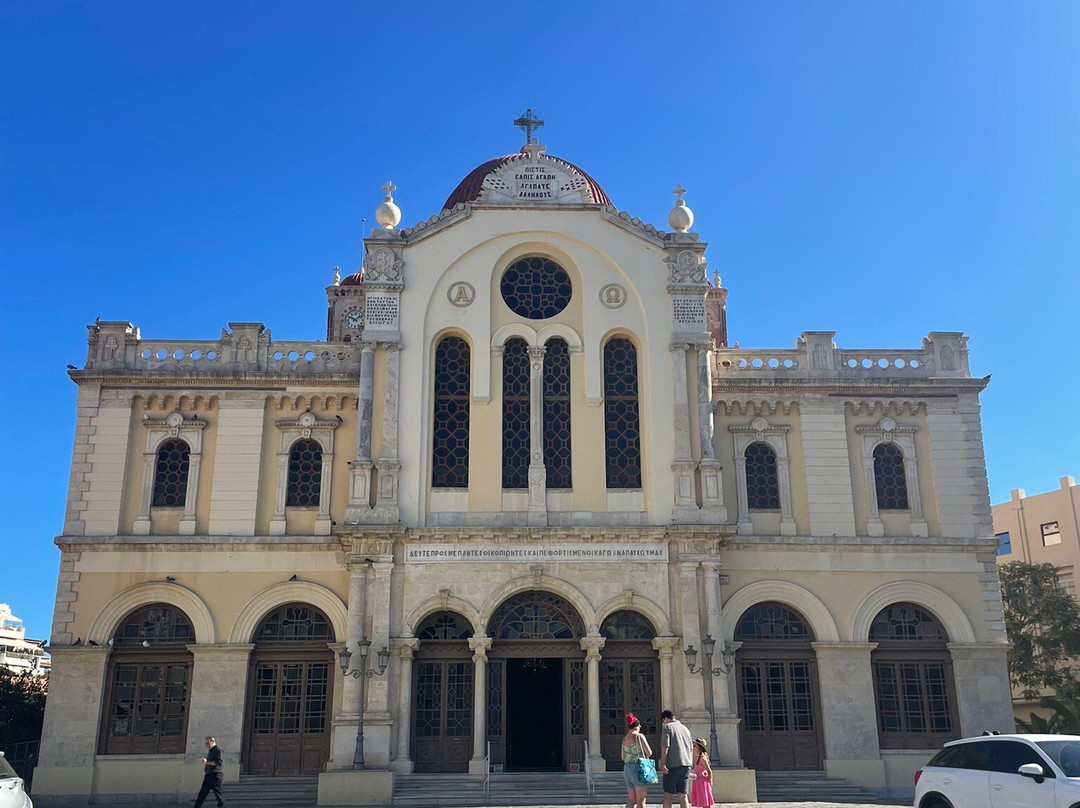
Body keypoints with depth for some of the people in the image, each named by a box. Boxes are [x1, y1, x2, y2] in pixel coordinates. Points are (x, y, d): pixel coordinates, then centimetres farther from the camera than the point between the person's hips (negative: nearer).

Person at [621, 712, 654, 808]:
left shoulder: (625, 738, 11)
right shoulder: (639, 736, -8)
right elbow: (649, 753, -8)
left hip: (626, 768, 7)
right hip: (638, 768, -7)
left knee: (631, 799, 15)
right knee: (641, 800, -2)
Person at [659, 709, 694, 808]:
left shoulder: (667, 727, -1)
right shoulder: (685, 728, 19)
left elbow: (665, 747, -10)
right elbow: (691, 749, 20)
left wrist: (663, 763, -13)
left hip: (673, 765, -6)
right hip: (686, 765, 6)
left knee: (668, 794, 0)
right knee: (683, 795, 6)